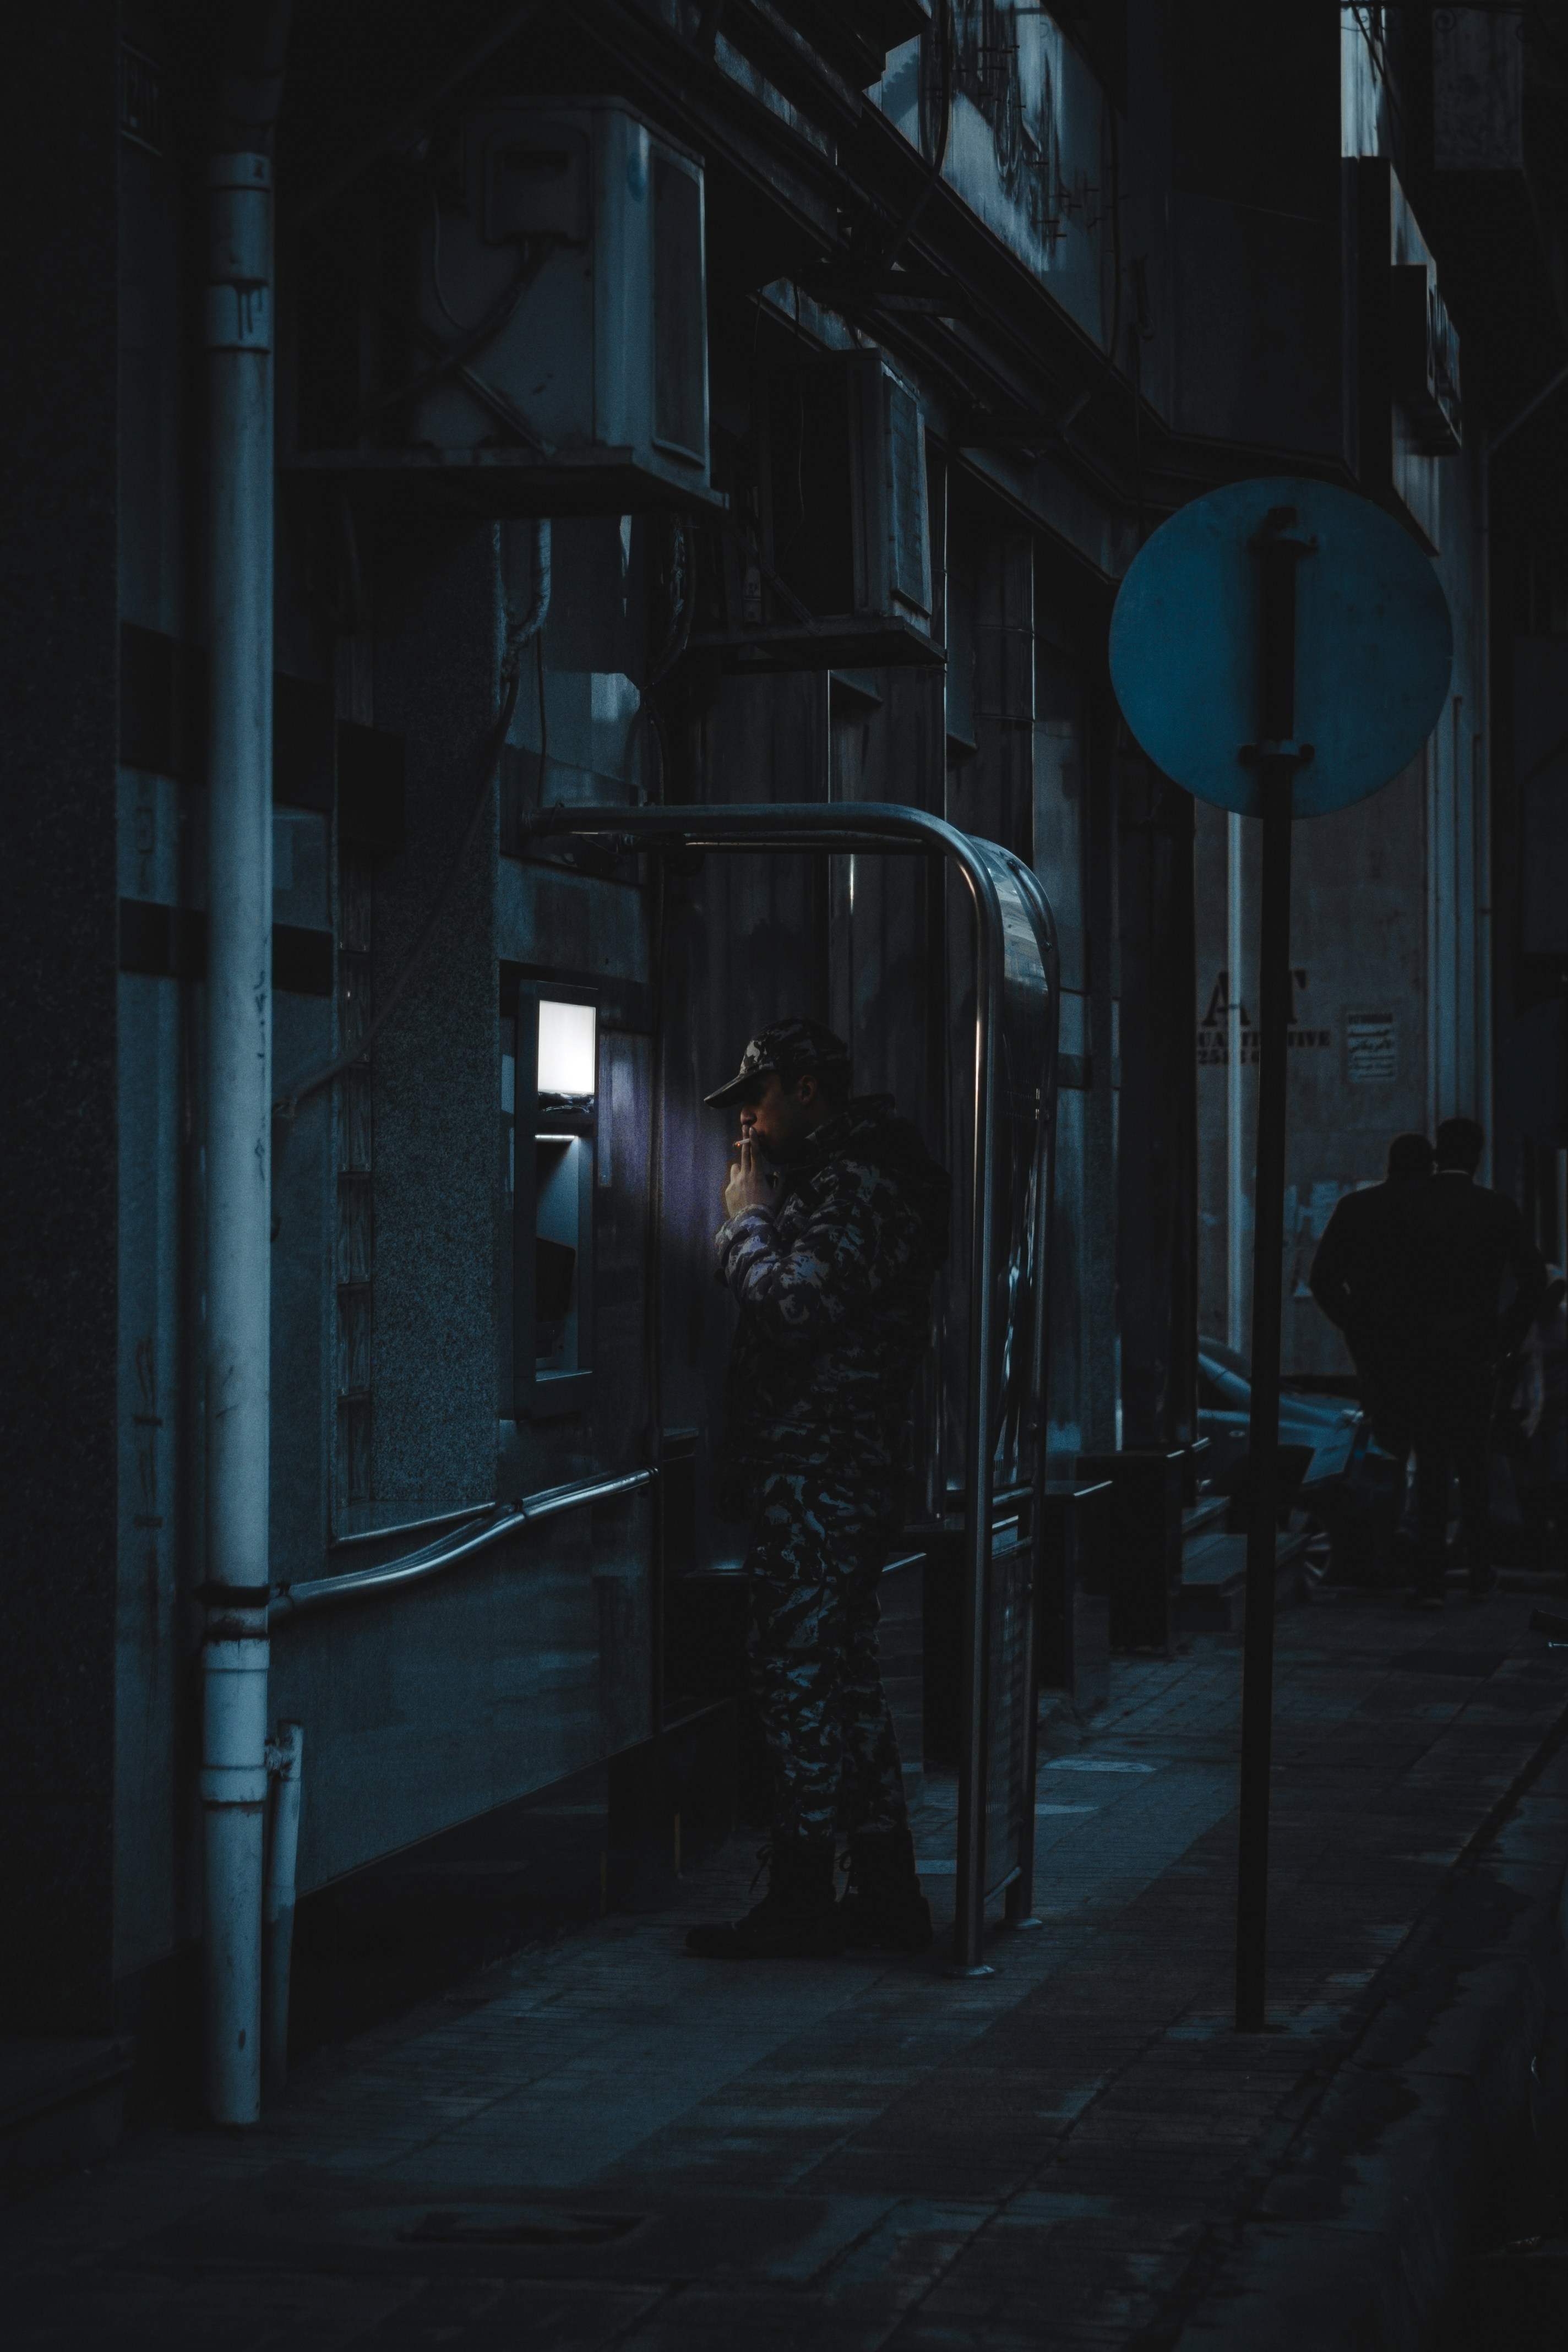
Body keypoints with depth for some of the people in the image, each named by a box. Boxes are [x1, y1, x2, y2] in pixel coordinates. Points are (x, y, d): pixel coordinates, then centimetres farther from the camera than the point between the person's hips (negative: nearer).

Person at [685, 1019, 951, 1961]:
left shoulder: (856, 1187, -14)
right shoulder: (845, 1177, 20)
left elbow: (794, 1305, -23)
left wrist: (749, 1219, -11)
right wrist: (757, 1220, 11)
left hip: (820, 1478, -11)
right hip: (840, 1471, 11)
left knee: (798, 1671, -9)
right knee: (844, 1672, 14)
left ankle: (801, 1900, -7)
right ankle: (886, 1890, 18)